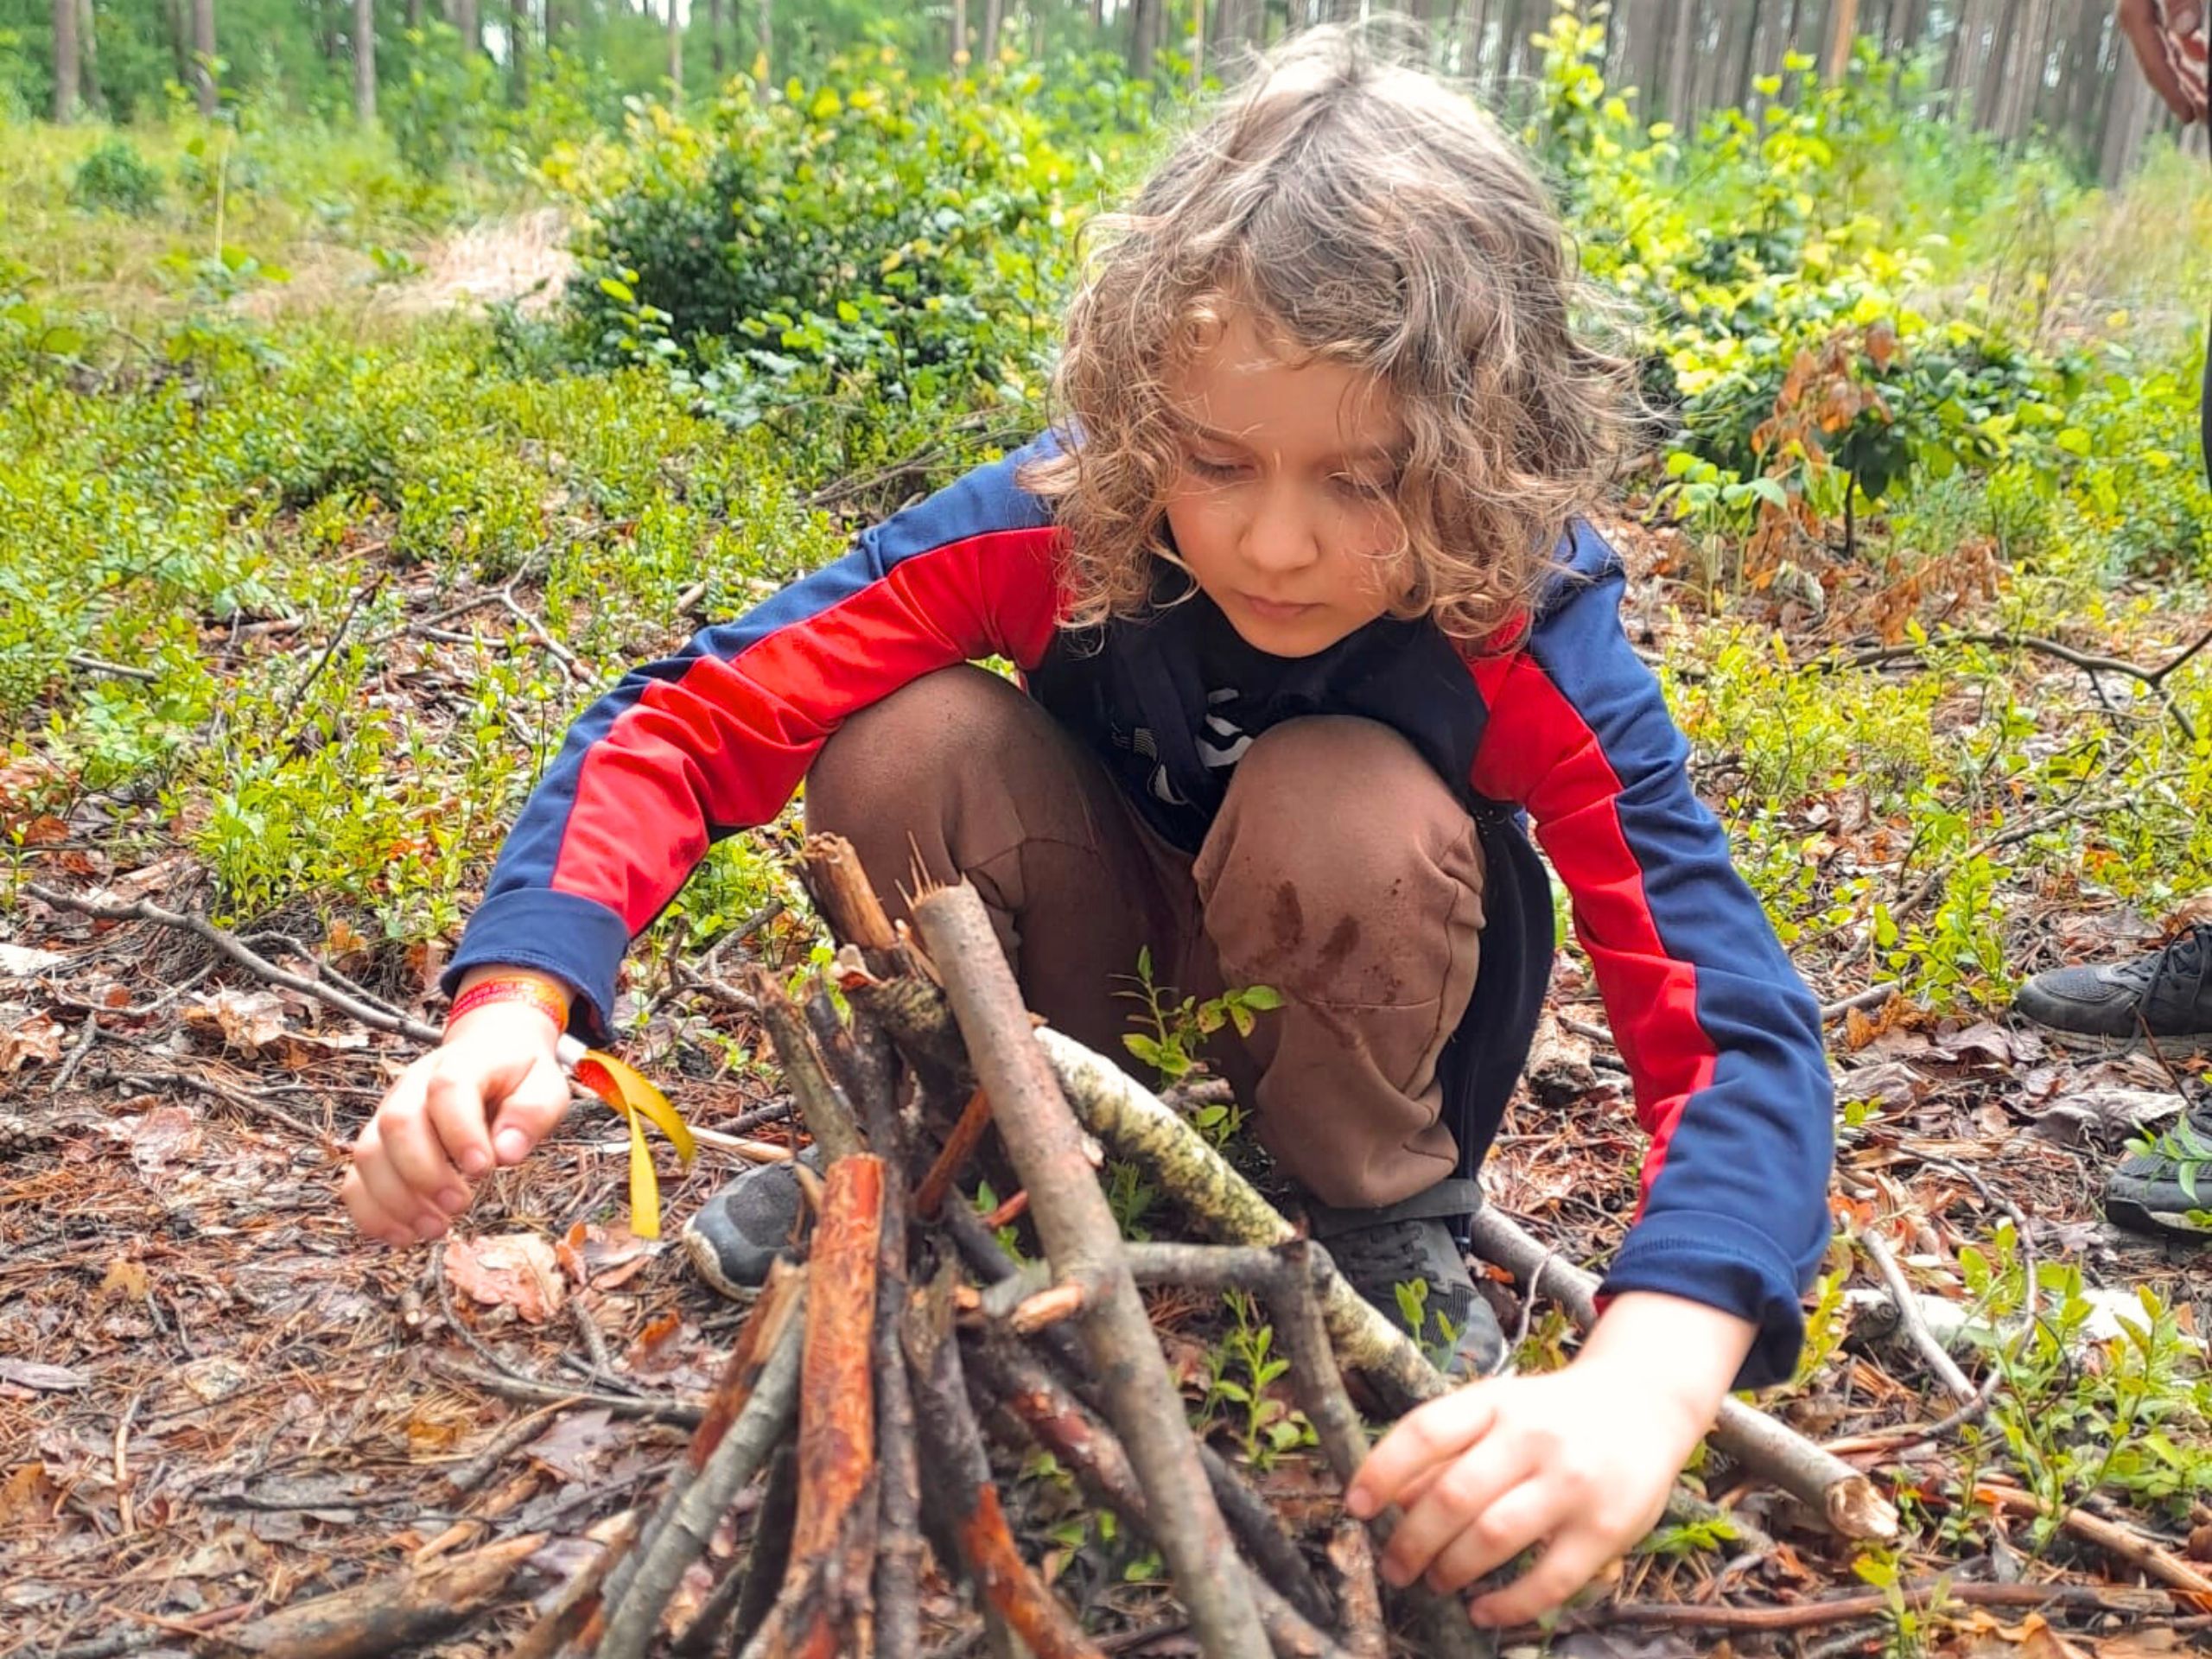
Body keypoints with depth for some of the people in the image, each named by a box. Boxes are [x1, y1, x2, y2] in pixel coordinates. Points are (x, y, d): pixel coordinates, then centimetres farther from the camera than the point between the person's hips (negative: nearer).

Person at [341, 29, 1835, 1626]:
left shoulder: (1530, 640, -30)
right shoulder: (1052, 528, -27)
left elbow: (1734, 1025, -37)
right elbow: (693, 719, -28)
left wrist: (1633, 1399, -55)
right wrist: (512, 1007, -45)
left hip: (1339, 1053, -1)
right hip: (1093, 1003, 1)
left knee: (1348, 810, -35)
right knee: (907, 741, -28)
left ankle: (1382, 1227, -7)